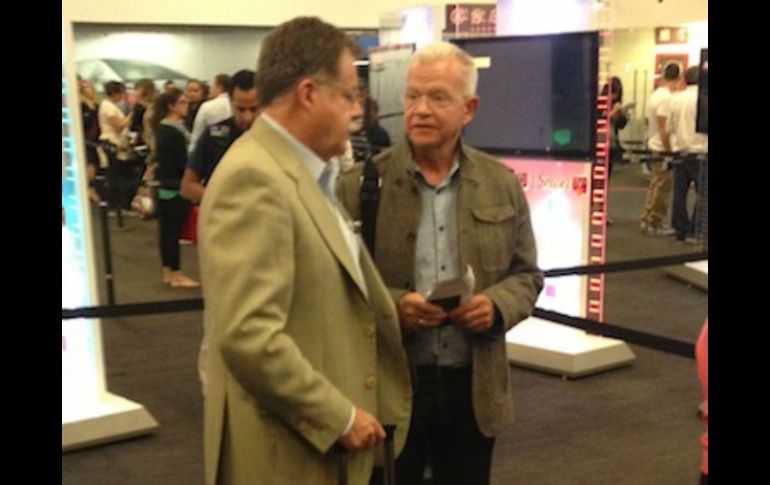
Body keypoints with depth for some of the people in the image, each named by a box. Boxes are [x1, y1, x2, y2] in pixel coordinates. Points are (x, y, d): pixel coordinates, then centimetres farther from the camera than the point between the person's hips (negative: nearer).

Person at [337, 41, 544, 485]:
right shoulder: (360, 185, -6)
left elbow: (527, 275, 10)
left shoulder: (502, 185, 3)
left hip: (474, 388, 3)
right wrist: (391, 305, -22)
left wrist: (498, 305, -11)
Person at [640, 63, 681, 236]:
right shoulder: (666, 98, -18)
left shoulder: (655, 94, 11)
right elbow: (664, 128, -22)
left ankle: (647, 221, 21)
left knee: (656, 186, 17)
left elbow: (649, 122, 17)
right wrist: (670, 153, -19)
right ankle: (654, 225, 1)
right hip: (662, 150, -10)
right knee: (662, 188, -4)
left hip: (653, 146, 10)